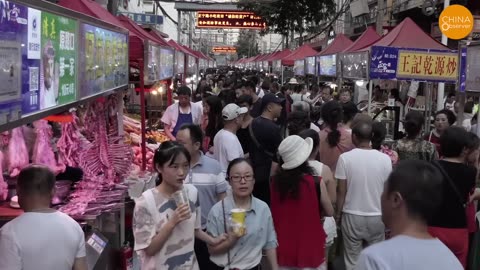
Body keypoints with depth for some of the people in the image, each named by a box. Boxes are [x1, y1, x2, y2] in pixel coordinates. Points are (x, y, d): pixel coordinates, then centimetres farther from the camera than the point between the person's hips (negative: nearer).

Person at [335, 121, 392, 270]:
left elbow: (342, 191, -8)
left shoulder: (345, 158, -11)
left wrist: (338, 213, 6)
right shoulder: (385, 159, -7)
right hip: (377, 216, 1)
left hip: (352, 216, -1)